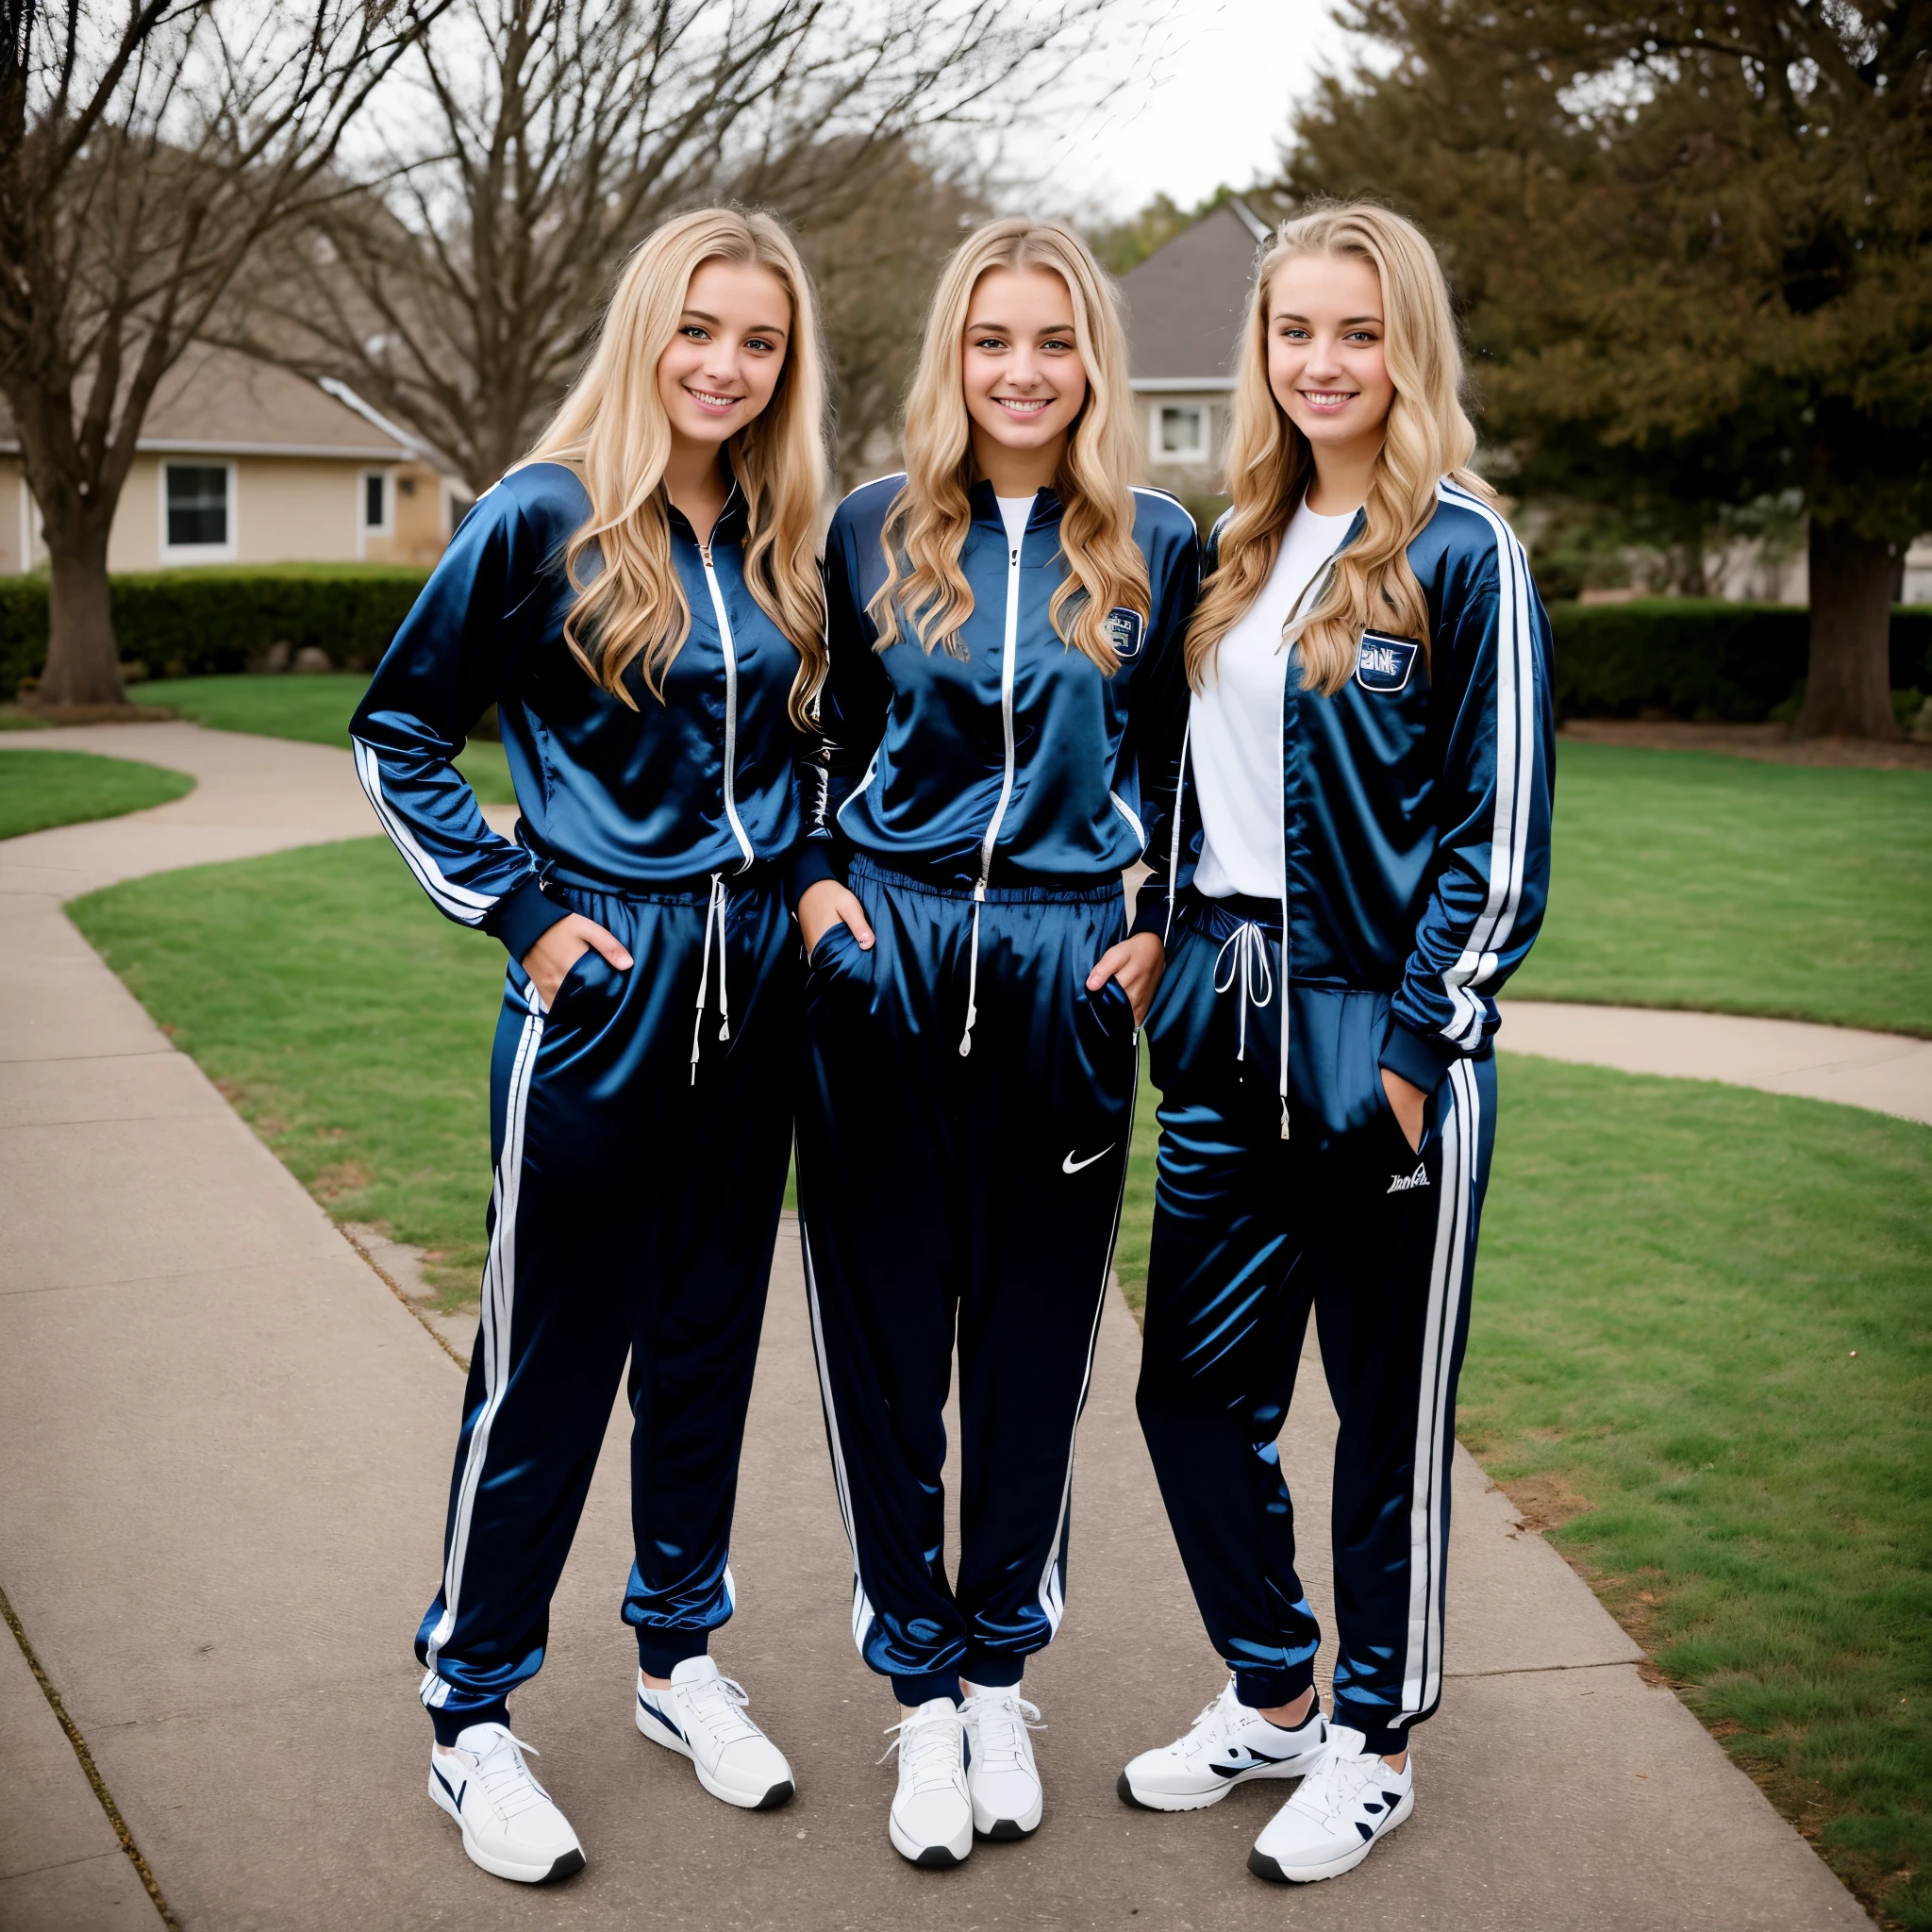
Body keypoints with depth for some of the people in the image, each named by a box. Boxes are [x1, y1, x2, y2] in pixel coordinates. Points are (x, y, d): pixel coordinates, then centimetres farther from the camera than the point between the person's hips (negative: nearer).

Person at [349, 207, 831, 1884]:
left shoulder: (788, 544, 7)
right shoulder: (546, 519, -8)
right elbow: (401, 733, -3)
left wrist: (803, 888, 8)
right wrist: (522, 909, -8)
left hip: (756, 982, 5)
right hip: (602, 983, -5)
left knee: (710, 1334, 14)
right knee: (549, 1357, 2)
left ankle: (682, 1656, 31)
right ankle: (471, 1715, 17)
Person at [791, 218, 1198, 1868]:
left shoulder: (1156, 549, 3)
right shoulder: (873, 531, 5)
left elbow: (1184, 774, 10)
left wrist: (1155, 936, -2)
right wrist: (817, 886, 0)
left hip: (1065, 969, 0)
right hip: (887, 955, 1)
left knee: (1035, 1330, 8)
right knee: (885, 1323, 4)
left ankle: (1001, 1676, 25)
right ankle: (923, 1692, 18)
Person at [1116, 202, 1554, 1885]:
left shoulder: (1463, 552, -7)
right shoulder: (1243, 549, 13)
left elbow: (1500, 831, -10)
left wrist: (1417, 1049, -14)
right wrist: (1165, 958, 12)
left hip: (1377, 1033, -7)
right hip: (1228, 1025, 7)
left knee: (1389, 1405, 7)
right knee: (1194, 1383, 12)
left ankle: (1375, 1741, 25)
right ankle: (1269, 1696, 32)